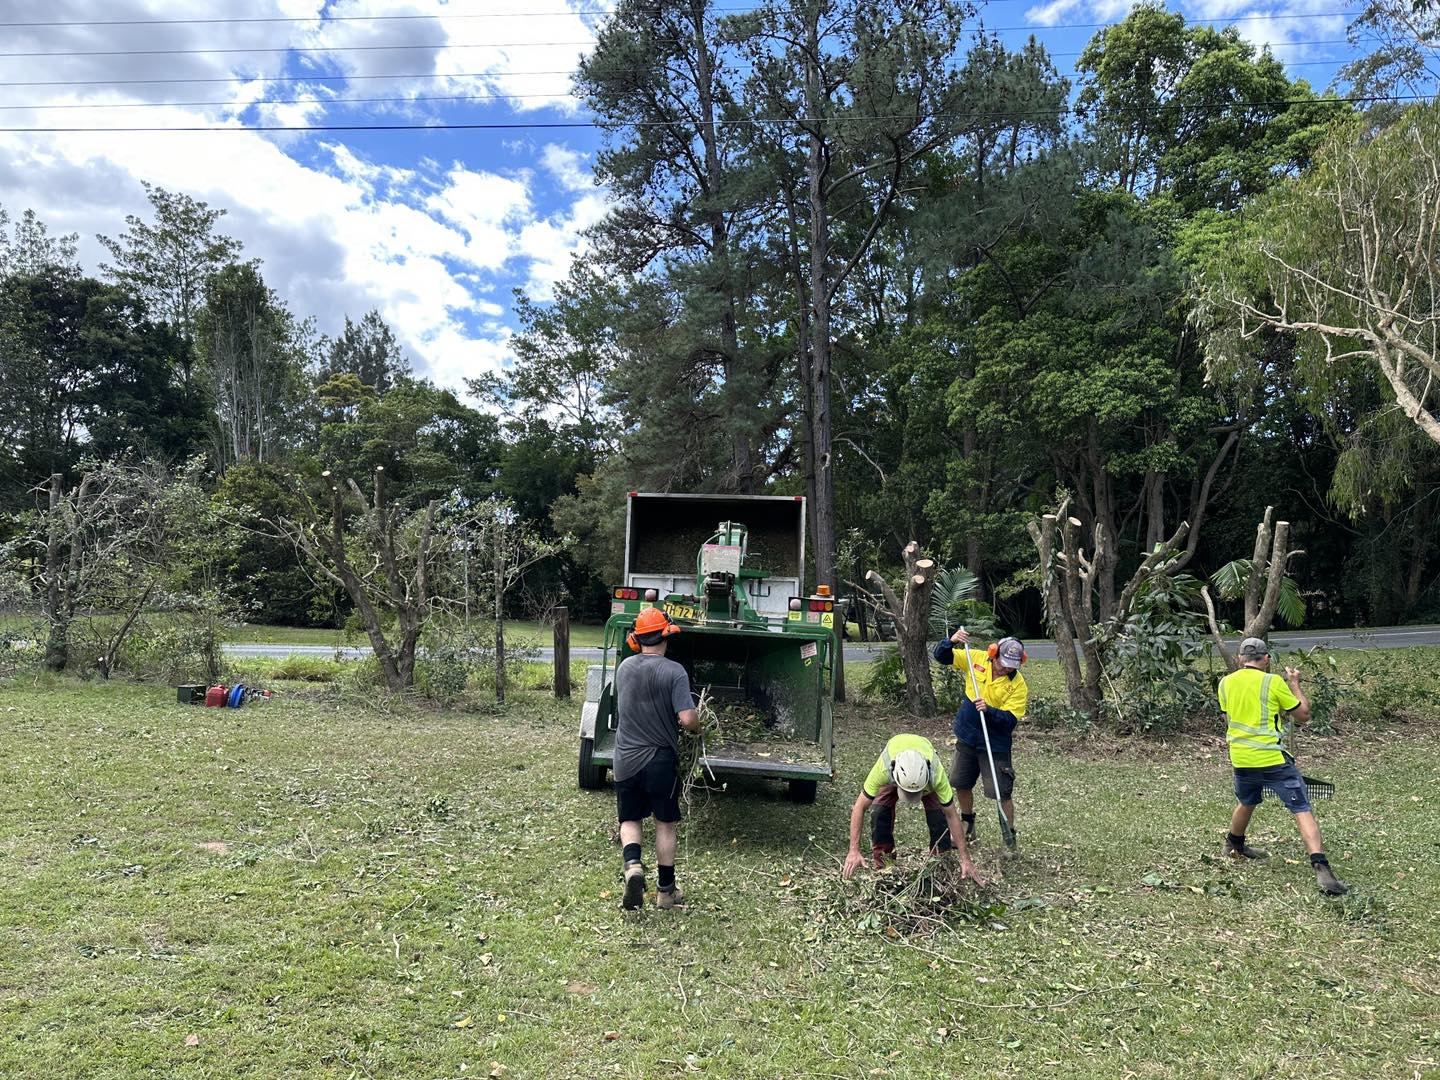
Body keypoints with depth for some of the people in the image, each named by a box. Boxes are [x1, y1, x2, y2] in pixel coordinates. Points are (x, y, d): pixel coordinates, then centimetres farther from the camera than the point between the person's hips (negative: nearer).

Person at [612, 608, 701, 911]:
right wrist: (697, 726, 0)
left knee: (630, 820, 16)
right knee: (665, 825, 12)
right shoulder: (673, 672, -16)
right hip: (661, 760, -3)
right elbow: (688, 718, -22)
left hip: (625, 759, 3)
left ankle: (633, 865, -10)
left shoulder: (624, 667, 0)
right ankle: (666, 891, 20)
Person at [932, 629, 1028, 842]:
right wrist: (950, 641, -24)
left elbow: (1010, 720, -21)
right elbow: (941, 656, -4)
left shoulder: (1018, 685, -18)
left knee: (1002, 793, -4)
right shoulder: (976, 658, -9)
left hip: (996, 745, -4)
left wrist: (989, 710, -38)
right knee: (961, 785, 18)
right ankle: (967, 825, 41)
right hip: (967, 738, 5)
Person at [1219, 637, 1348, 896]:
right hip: (1272, 759, -5)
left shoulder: (1225, 683, 4)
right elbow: (1304, 714, 2)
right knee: (1303, 811, -4)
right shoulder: (1273, 682, -8)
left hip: (1241, 759, 5)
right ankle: (1322, 870, -17)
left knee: (1245, 804, 29)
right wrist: (1294, 684, 14)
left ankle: (1234, 846, 49)